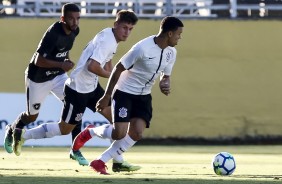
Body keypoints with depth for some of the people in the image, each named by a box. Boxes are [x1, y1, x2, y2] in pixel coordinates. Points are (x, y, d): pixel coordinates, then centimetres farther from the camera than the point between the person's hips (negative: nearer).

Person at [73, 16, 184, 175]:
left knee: (136, 134, -9)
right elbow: (118, 68, -18)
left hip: (144, 96, 7)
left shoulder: (171, 52, -3)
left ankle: (100, 162, 1)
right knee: (119, 133, -17)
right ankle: (90, 132, 15)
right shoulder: (143, 48, -25)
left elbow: (166, 75, 13)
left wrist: (165, 84, -13)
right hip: (124, 93, -7)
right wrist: (107, 96, -15)